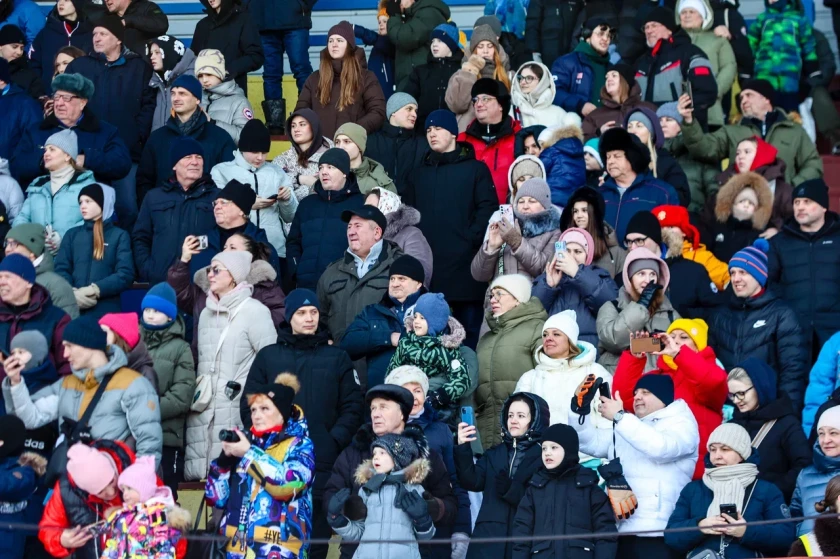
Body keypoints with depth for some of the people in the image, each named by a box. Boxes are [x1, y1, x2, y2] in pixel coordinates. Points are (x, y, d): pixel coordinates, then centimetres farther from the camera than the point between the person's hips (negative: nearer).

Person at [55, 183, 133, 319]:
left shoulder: (119, 235, 9)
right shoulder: (72, 234, 17)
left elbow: (125, 274, -2)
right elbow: (61, 269, 7)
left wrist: (95, 289, -15)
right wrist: (72, 292, -13)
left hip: (106, 311, -2)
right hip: (72, 309, 2)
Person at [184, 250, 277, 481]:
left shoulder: (254, 311, -3)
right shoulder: (207, 313, 20)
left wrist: (242, 388, -11)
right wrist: (198, 389, 12)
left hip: (237, 413, -7)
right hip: (203, 412, 7)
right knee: (198, 475, 1)